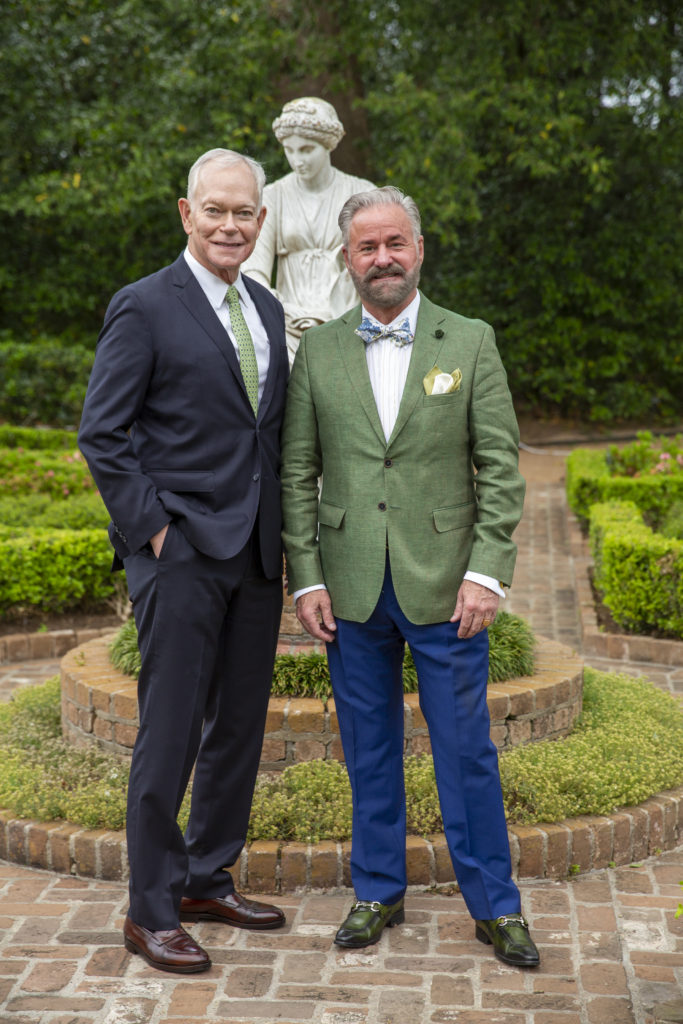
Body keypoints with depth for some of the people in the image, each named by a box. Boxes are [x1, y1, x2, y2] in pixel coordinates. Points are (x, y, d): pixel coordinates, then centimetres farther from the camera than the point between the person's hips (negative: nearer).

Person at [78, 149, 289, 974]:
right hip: (181, 552, -7)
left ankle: (208, 880, 29)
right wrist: (152, 528, -12)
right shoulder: (145, 307, -7)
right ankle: (151, 912, 12)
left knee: (240, 726, 14)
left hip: (255, 555, 7)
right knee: (169, 733, -1)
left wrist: (281, 530, 9)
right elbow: (101, 435, -9)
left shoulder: (267, 310, 14)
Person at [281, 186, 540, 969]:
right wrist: (306, 579, -1)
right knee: (369, 751, 12)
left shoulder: (471, 342, 2)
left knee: (466, 751, 5)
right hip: (351, 588, 2)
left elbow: (501, 467, -1)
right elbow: (297, 473, 6)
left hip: (443, 585, -2)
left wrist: (486, 572, -10)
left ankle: (494, 905, 20)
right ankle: (378, 891, 28)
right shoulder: (317, 351, 6)